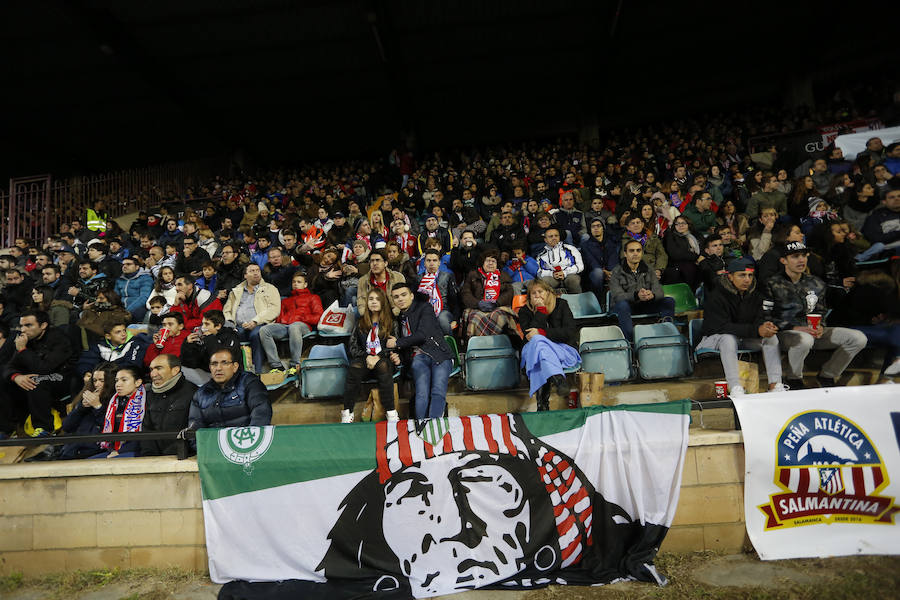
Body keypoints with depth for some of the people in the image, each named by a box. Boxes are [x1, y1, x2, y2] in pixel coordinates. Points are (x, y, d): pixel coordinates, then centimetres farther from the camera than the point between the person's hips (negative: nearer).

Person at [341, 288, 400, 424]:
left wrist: (377, 357, -13)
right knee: (355, 367, -34)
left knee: (383, 366, -37)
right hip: (363, 358, 1)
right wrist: (366, 357, -8)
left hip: (383, 359, -1)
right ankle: (347, 412, -30)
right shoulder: (360, 323, 18)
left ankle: (391, 413, -36)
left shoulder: (391, 323, 12)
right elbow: (352, 346, 10)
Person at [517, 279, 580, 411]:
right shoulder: (524, 311, 10)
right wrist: (541, 310, -10)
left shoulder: (561, 305, 9)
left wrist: (541, 333, -14)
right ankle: (559, 379, -55)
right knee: (537, 341, -36)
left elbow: (570, 332, -5)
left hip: (564, 350, -1)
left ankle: (542, 402, -49)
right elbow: (529, 335, -9)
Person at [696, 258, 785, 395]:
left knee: (771, 336, -15)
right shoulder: (717, 296, -18)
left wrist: (764, 325, -30)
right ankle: (735, 387, -43)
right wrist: (756, 330, -36)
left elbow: (759, 319, -2)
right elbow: (723, 327, -27)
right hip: (716, 337, -6)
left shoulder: (755, 294, 2)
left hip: (745, 339, 6)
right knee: (728, 338, -36)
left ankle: (775, 384, -20)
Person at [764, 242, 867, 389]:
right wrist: (795, 328, -18)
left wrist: (820, 326, 1)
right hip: (784, 333, -6)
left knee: (858, 338, -7)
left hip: (812, 331, 6)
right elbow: (766, 318, -10)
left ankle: (827, 376, 10)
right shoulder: (773, 285, -5)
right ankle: (794, 380, -12)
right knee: (804, 340, -41)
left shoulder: (816, 284, 14)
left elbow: (820, 311, 23)